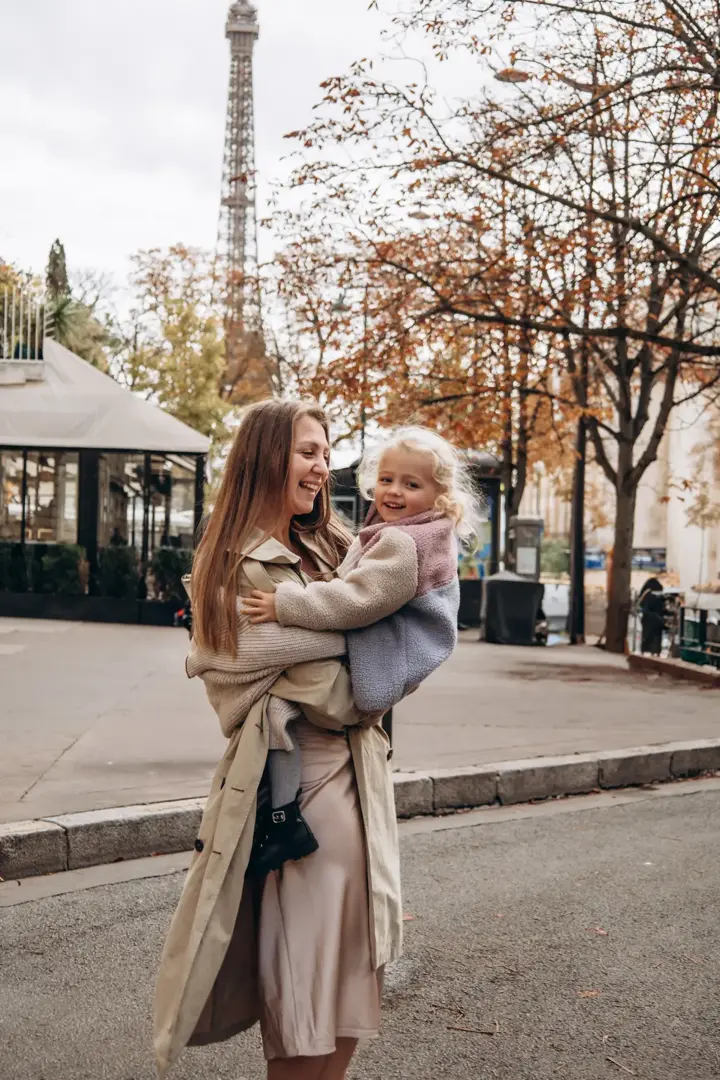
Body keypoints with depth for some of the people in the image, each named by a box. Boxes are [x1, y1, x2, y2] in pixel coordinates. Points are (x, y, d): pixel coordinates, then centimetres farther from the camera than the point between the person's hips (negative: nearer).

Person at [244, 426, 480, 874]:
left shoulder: (403, 544, -20)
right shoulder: (419, 536, 13)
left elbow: (357, 600, -26)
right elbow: (356, 586, 24)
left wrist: (285, 605, -24)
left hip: (375, 666, -11)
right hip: (384, 659, 11)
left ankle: (285, 821, -14)